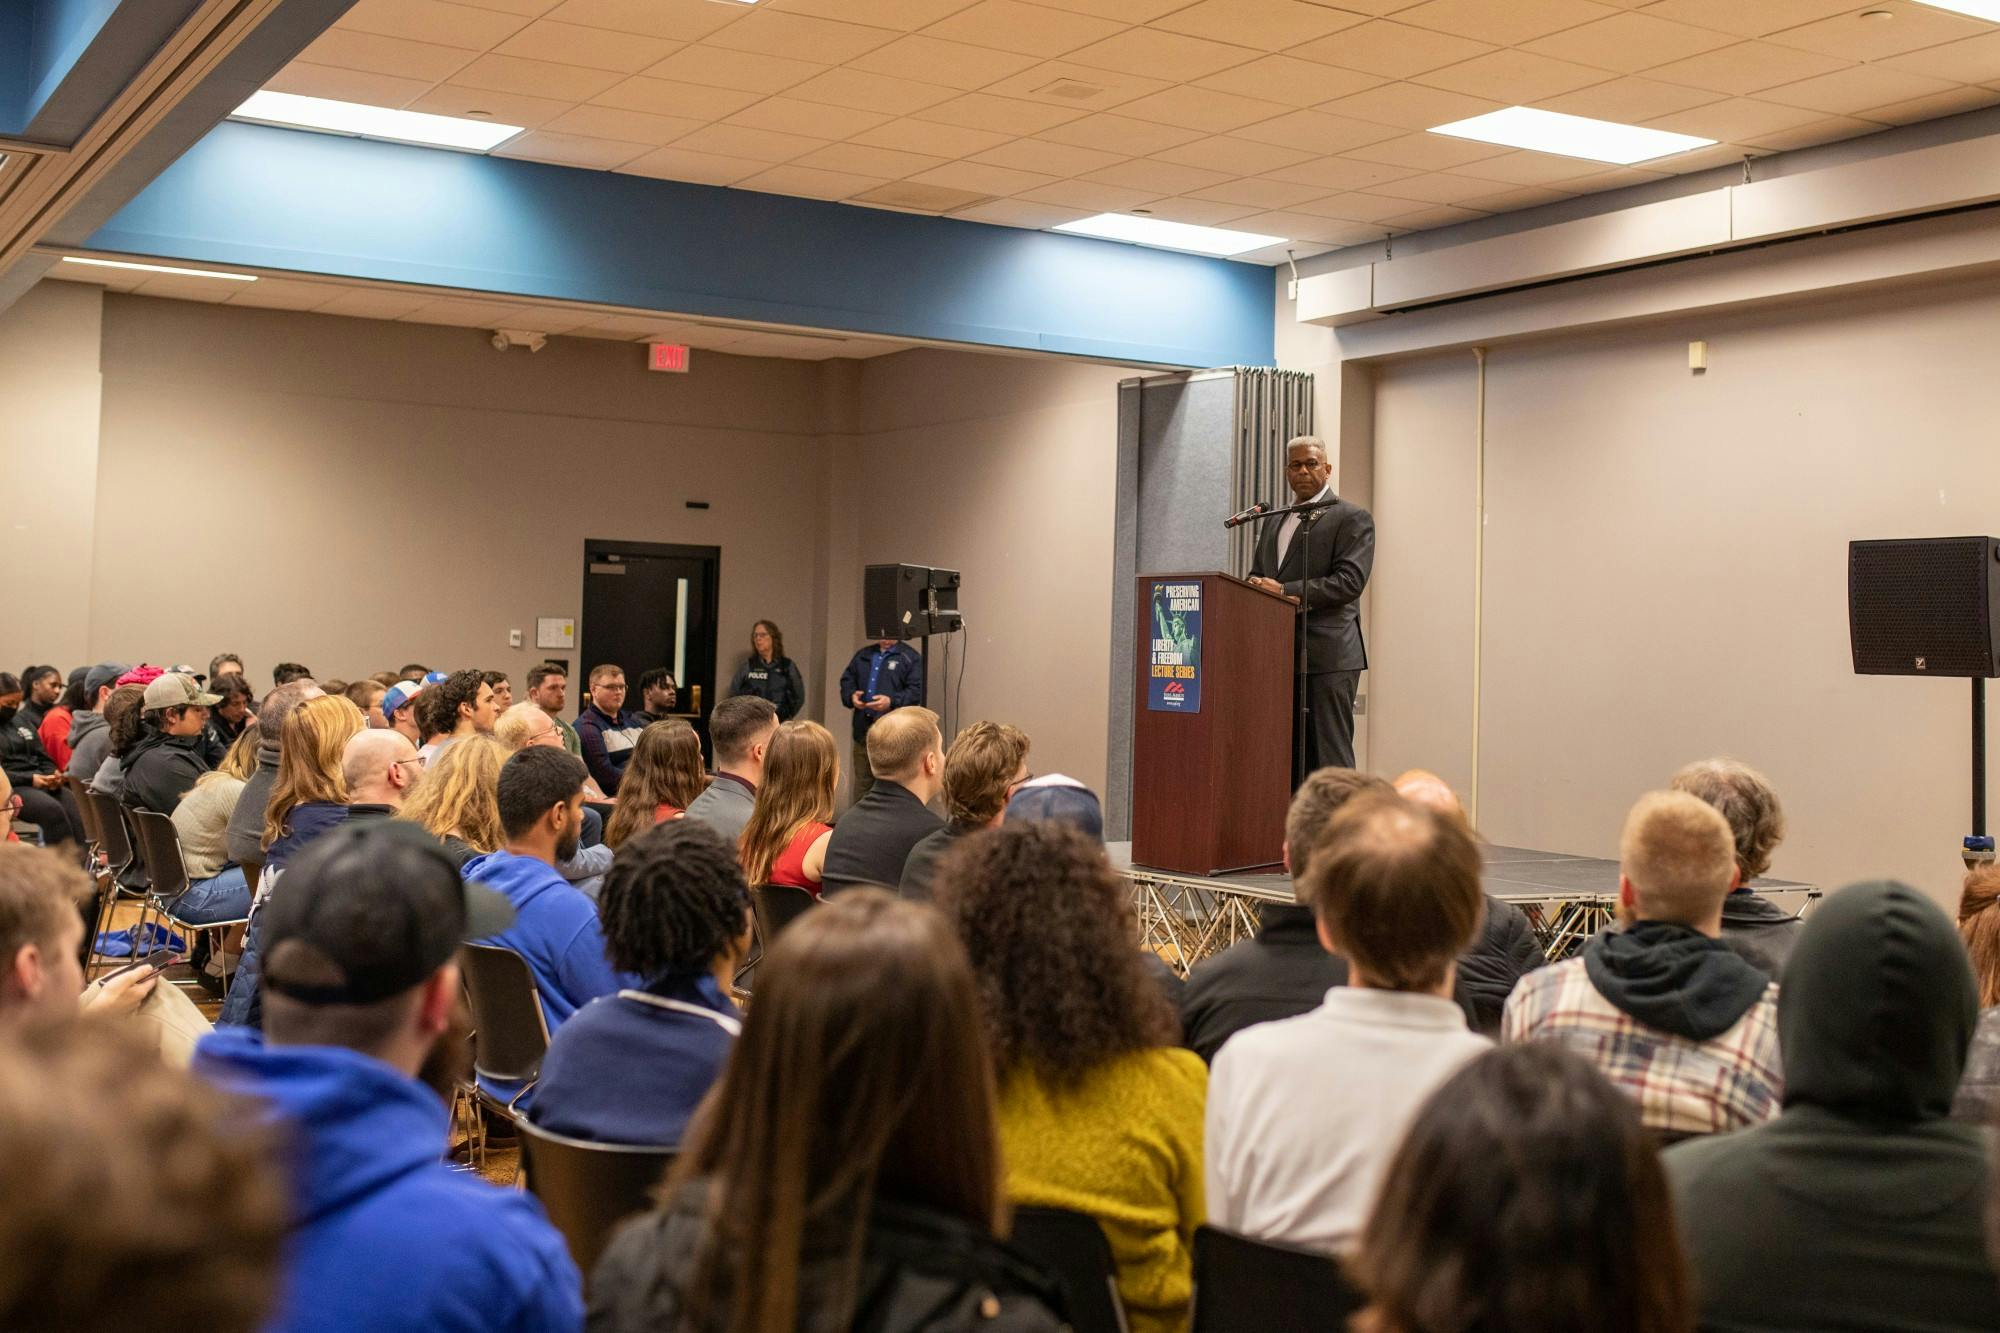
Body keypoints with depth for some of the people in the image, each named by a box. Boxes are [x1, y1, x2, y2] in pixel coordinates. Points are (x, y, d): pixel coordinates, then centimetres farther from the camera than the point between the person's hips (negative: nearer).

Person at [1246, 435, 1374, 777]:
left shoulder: (1352, 518, 0)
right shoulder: (1274, 522, 22)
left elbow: (1349, 580, -12)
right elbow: (1255, 578, 19)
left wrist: (1284, 591, -17)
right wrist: (1268, 594, -5)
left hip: (1327, 656, -7)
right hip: (1279, 655, 7)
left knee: (1328, 756, -8)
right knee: (1285, 758, 6)